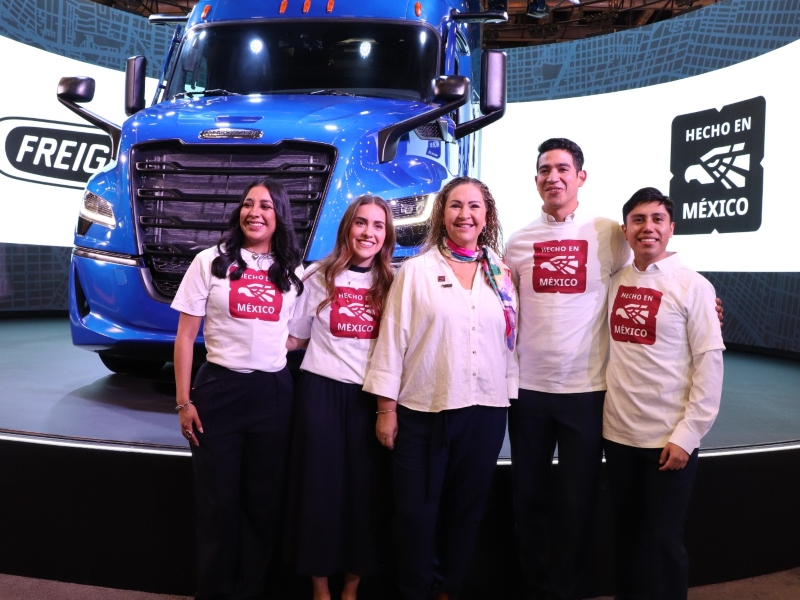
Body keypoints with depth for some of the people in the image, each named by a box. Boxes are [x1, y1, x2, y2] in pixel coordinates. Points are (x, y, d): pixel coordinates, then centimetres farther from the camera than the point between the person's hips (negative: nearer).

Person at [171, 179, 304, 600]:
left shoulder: (292, 272, 7)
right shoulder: (210, 262, 1)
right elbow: (185, 337, -1)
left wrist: (271, 352, -3)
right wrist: (183, 402, -5)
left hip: (273, 393, 2)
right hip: (219, 390, -2)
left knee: (264, 502, 9)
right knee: (218, 502, 7)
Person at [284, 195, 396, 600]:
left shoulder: (392, 283, 3)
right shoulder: (319, 277, 2)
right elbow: (294, 338, 8)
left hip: (371, 397, 1)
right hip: (322, 392, -1)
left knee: (367, 491, 7)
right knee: (320, 487, 6)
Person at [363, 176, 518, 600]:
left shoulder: (502, 275, 8)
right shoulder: (416, 271, -1)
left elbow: (512, 342, 11)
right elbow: (392, 338, -4)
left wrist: (509, 399, 8)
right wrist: (386, 407, -6)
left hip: (486, 411, 3)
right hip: (423, 410, -3)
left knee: (466, 508, 14)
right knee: (416, 511, 5)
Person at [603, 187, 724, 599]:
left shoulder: (693, 285, -8)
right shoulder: (615, 282, 4)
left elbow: (709, 361, -10)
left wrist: (687, 434, -13)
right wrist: (606, 414, 3)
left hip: (669, 438, -4)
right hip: (618, 432, 4)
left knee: (663, 540, 7)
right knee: (626, 534, 17)